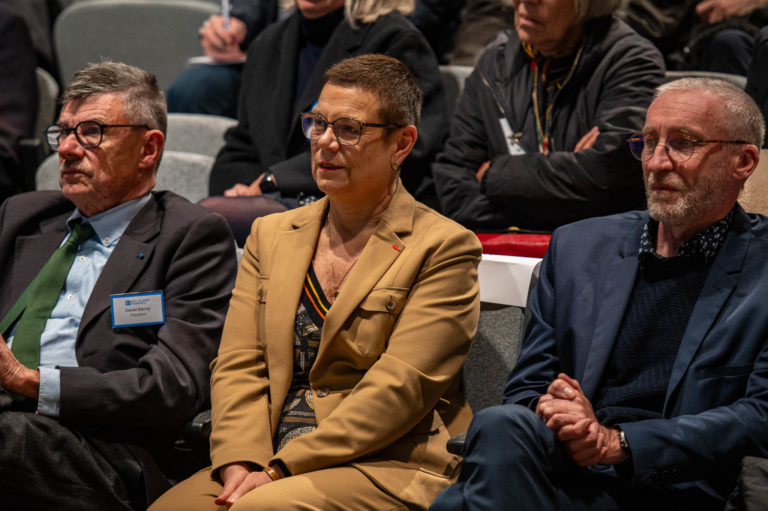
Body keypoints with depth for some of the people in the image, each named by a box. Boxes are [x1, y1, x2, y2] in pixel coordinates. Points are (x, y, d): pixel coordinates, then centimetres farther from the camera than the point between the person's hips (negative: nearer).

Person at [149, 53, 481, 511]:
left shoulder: (444, 248, 0)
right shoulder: (270, 235, 18)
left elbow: (399, 387, -9)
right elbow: (239, 366, 10)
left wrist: (280, 471, -14)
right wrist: (242, 463, -9)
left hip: (387, 469, -4)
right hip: (267, 461, 5)